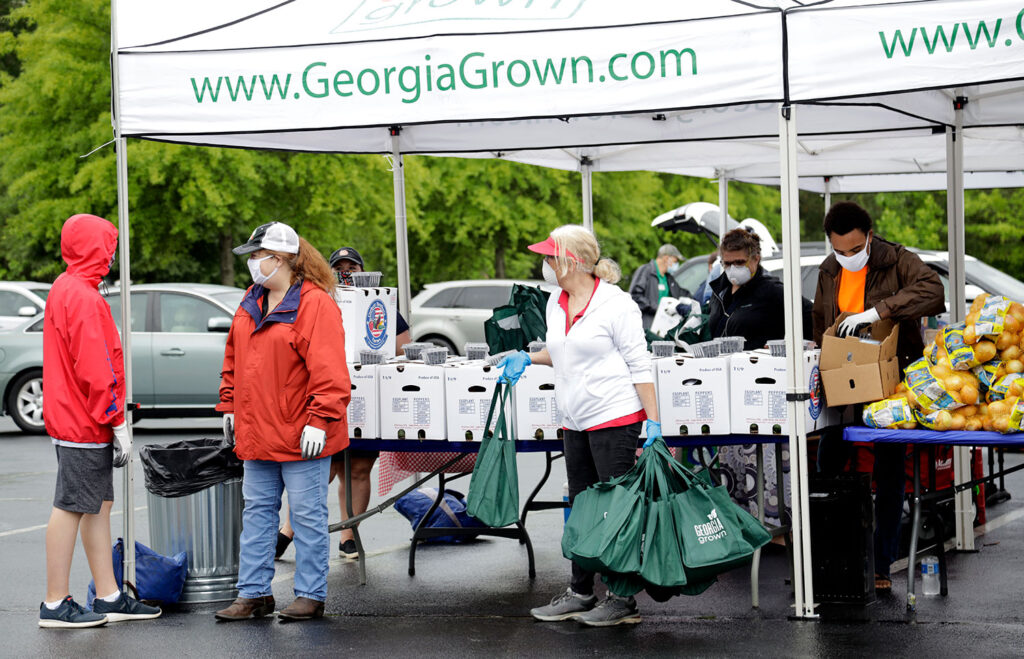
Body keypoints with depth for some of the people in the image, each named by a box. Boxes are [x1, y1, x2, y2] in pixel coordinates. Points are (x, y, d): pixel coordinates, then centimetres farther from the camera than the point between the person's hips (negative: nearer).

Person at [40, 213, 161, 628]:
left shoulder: (63, 290, 16)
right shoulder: (84, 298, -17)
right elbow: (95, 371, -21)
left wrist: (111, 420, 19)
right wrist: (118, 424, -17)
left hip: (71, 419, 10)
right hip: (85, 424, -10)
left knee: (99, 505, 12)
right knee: (71, 508, -5)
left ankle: (109, 598, 17)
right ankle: (55, 605, 0)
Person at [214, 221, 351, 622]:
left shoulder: (315, 304, -14)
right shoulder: (251, 302, 12)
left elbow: (328, 371, -18)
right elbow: (234, 359, 21)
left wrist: (318, 421, -22)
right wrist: (230, 406, 17)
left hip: (301, 435, -8)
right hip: (257, 433, 8)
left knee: (307, 515, 1)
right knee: (257, 513, 11)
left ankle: (311, 596, 9)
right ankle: (253, 593, 18)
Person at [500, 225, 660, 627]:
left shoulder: (615, 304, -11)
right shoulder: (556, 303, 12)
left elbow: (639, 366, -10)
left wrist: (654, 423, -14)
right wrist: (527, 358, 14)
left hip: (615, 419, -8)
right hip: (575, 424, 8)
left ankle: (623, 600, 1)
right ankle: (580, 594, 22)